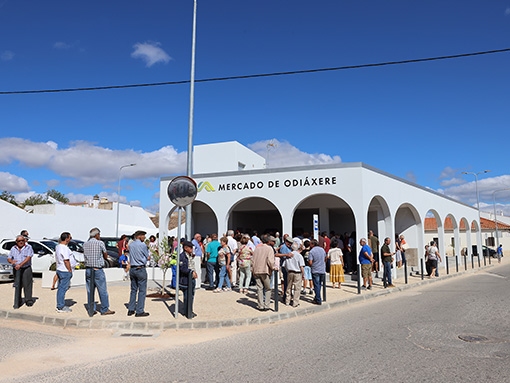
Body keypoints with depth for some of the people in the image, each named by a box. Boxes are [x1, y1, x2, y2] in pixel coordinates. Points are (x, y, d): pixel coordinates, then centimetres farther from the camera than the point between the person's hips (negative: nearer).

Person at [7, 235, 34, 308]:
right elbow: (8, 258, 8)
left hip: (26, 268, -3)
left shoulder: (28, 247, -1)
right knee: (17, 286, 4)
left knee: (27, 284, -6)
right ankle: (17, 303, 11)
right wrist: (11, 261, -17)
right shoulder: (13, 249, 11)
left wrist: (20, 264, -25)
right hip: (16, 269, 3)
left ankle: (28, 300, 3)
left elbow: (28, 258, -13)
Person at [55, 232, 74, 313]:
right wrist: (70, 271, -14)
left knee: (61, 288, 15)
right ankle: (60, 307, 0)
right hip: (65, 271, -10)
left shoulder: (58, 246, 12)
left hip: (60, 270, 10)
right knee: (63, 289, -5)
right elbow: (66, 261, -21)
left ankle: (60, 305, 23)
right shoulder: (64, 248, -20)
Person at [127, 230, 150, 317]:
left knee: (133, 290, 15)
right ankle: (139, 311, 0)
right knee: (142, 290, -1)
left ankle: (131, 309, 17)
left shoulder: (131, 245, 7)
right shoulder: (143, 245, -11)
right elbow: (148, 257, -1)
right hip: (141, 269, -7)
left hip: (132, 269, 7)